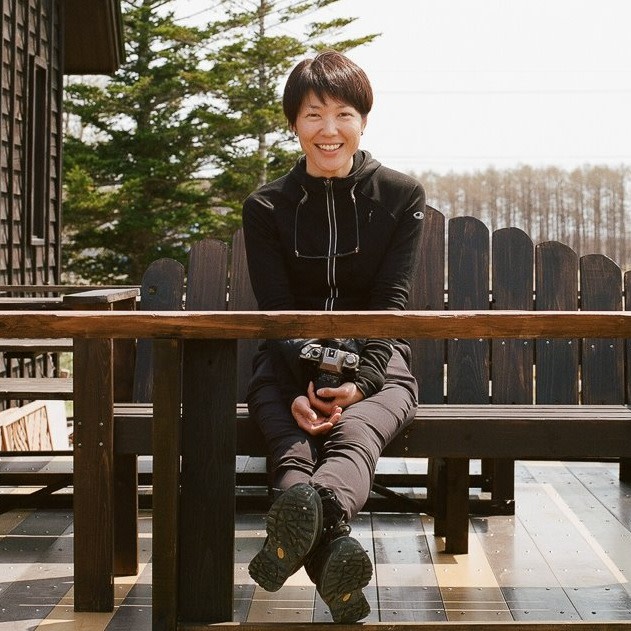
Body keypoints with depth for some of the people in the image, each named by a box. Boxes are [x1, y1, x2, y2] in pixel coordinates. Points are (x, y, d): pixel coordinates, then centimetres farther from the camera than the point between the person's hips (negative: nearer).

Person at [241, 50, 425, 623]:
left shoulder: (401, 197, 4)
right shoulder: (267, 208, 6)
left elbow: (391, 301, -5)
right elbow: (276, 309, -5)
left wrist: (358, 381, -23)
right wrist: (302, 391, -24)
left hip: (375, 358, -1)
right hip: (292, 361, 1)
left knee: (355, 429, -37)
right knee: (282, 419, -36)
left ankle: (306, 517, -71)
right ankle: (331, 543, -64)